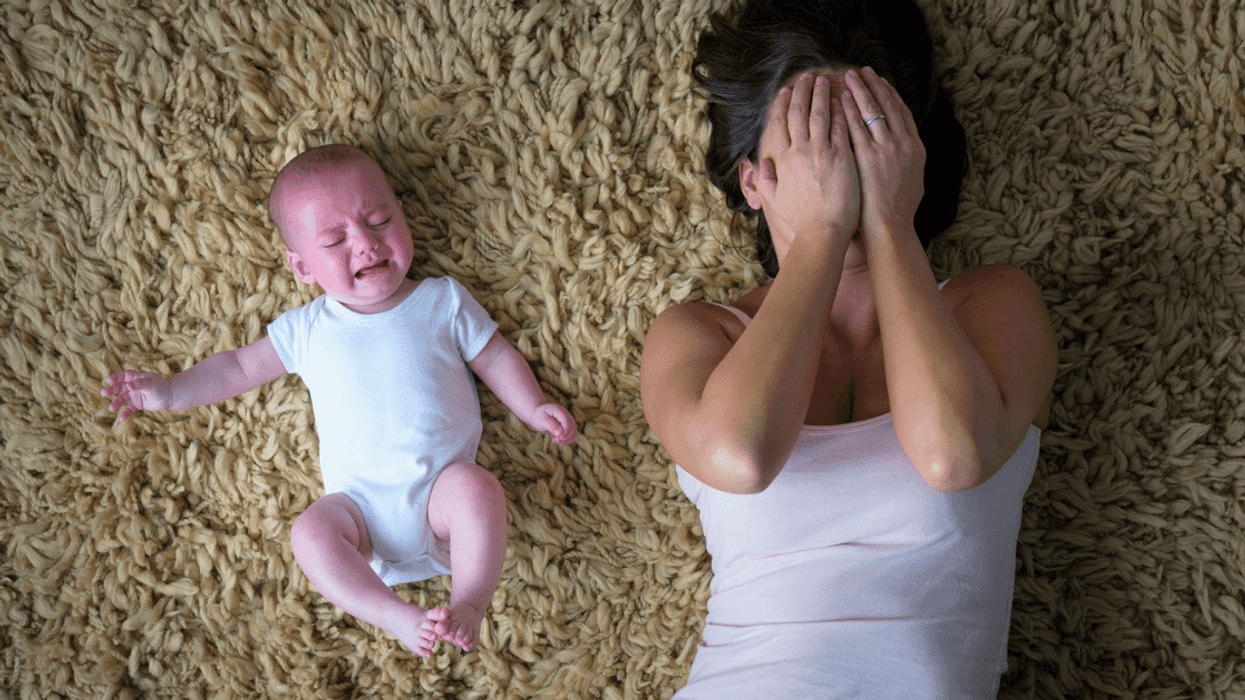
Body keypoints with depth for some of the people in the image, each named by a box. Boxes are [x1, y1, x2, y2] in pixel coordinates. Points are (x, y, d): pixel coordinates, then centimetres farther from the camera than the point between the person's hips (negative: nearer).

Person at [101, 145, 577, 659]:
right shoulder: (308, 328, 10)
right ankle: (396, 615, -26)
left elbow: (496, 358, 13)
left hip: (441, 486, -1)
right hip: (361, 504, 2)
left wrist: (535, 408, -1)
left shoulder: (443, 300, 8)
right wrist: (170, 392, 9)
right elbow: (241, 367, 18)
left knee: (476, 486, -32)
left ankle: (470, 603, -25)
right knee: (311, 531, -25)